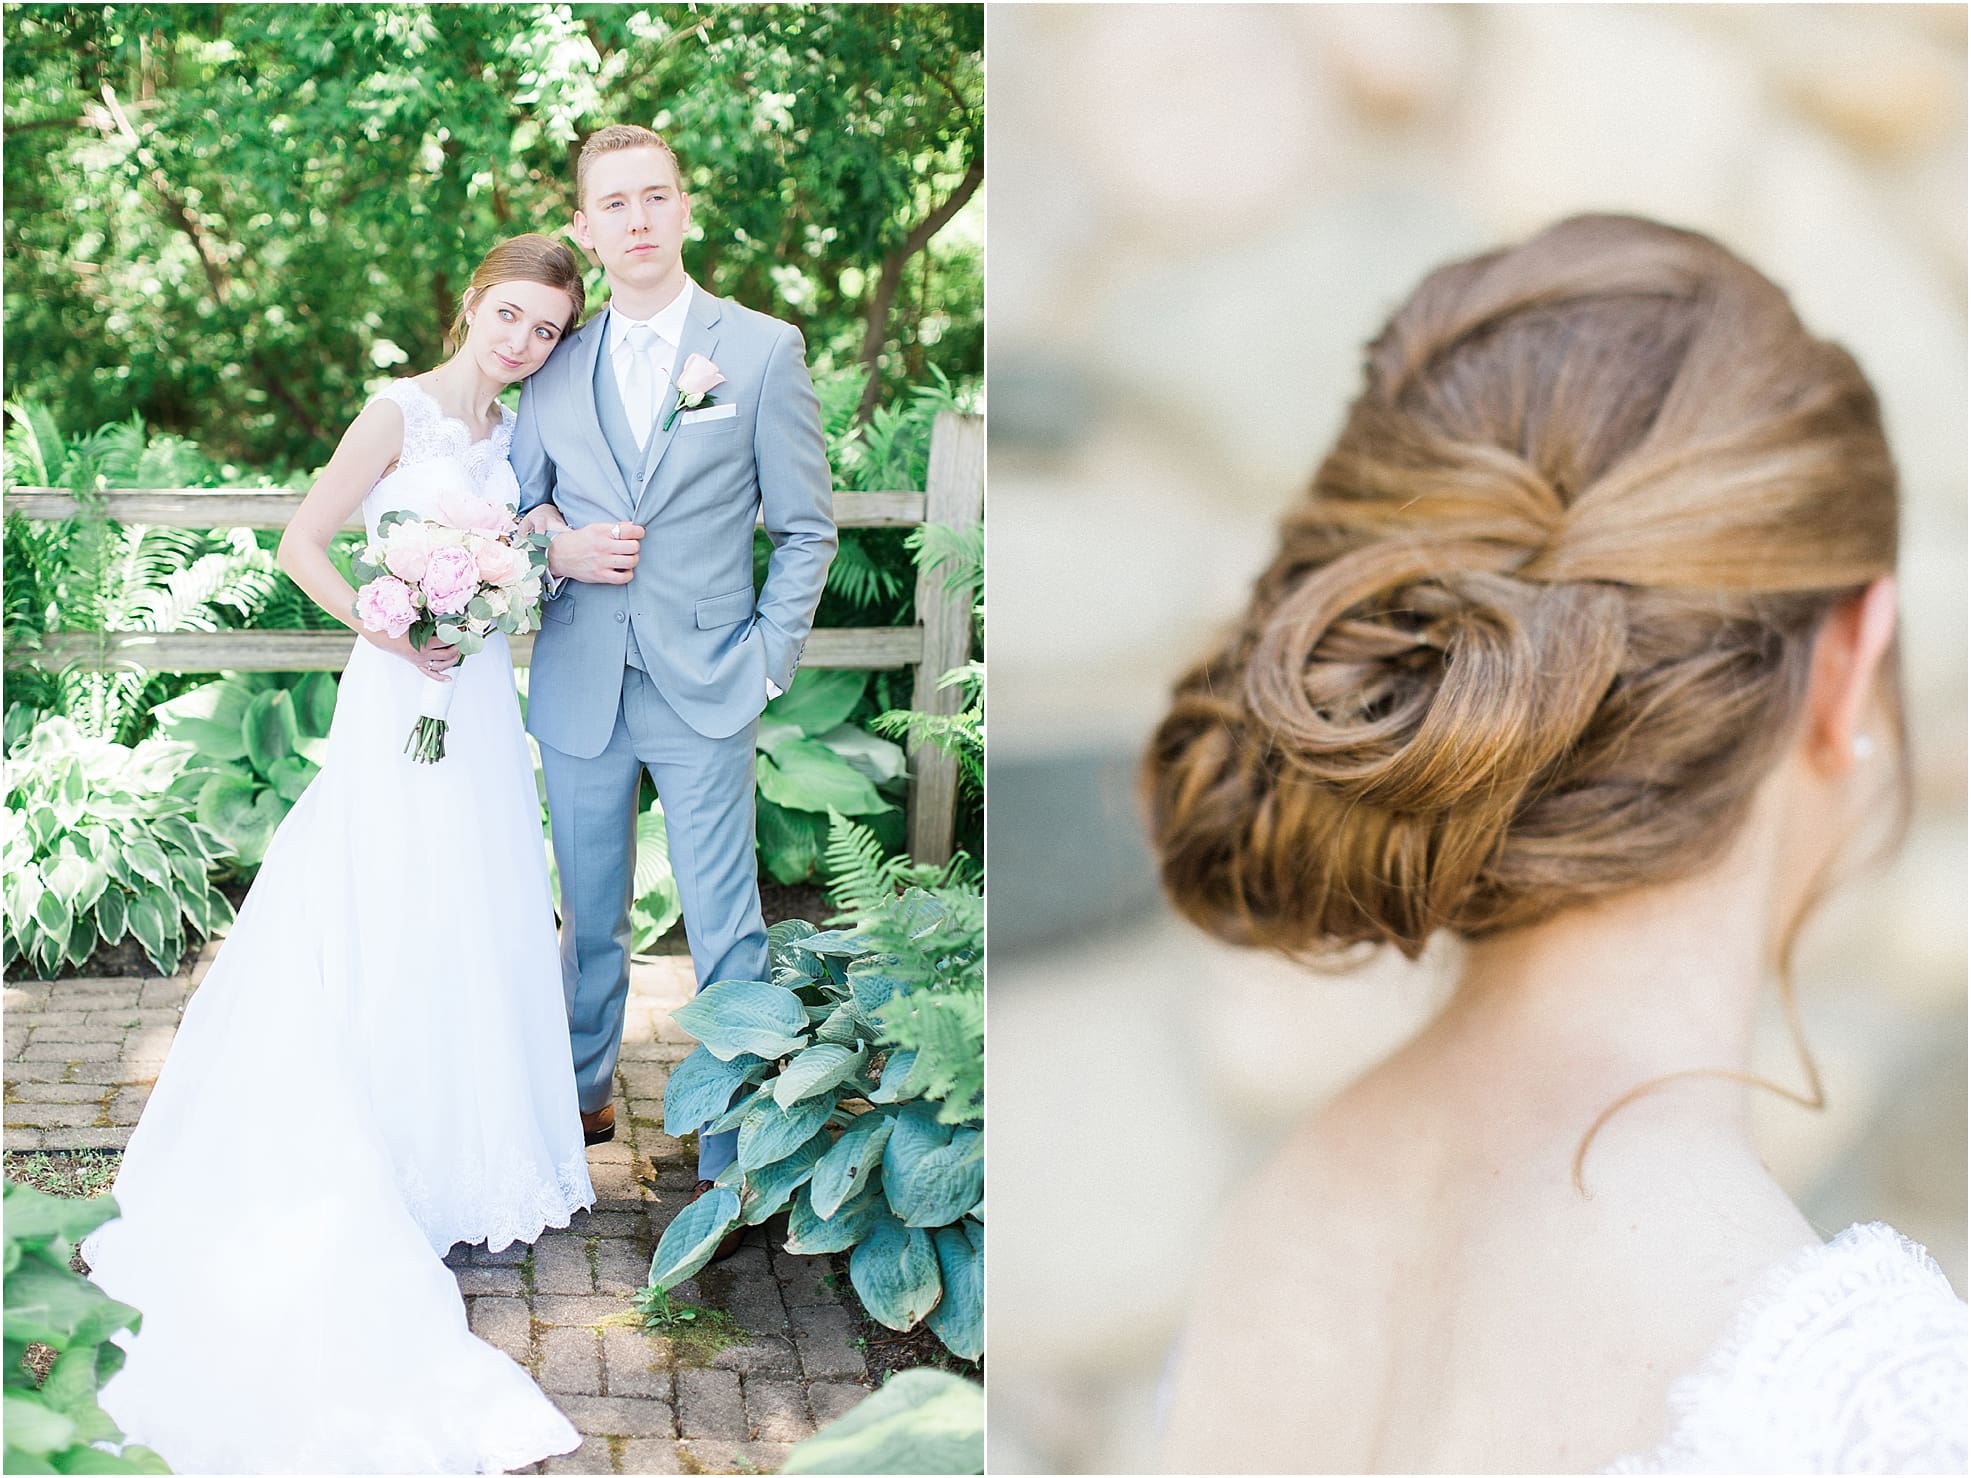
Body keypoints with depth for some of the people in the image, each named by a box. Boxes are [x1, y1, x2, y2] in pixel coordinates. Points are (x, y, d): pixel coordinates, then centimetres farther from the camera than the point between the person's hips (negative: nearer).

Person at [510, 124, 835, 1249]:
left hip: (706, 693, -3)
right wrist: (556, 546, -6)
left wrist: (770, 662, -5)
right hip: (578, 688, 3)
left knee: (726, 933, -2)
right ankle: (585, 1097, 36)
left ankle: (737, 1162, 8)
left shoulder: (764, 349, -3)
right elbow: (518, 501, 16)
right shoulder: (557, 367, 6)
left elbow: (808, 527, 0)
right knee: (591, 916, 17)